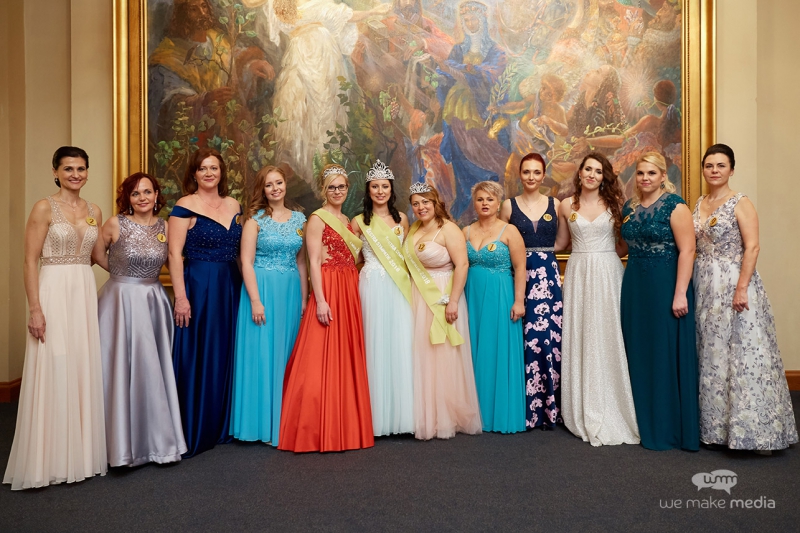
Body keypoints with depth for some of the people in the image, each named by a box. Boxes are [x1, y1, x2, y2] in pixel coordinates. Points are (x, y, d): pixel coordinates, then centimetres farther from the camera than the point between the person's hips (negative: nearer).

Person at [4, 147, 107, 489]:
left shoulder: (94, 211, 11)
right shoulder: (44, 208, -4)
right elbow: (30, 261, -8)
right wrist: (35, 309, -14)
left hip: (86, 293, 5)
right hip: (54, 292, -5)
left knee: (84, 372, 8)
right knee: (53, 374, -1)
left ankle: (80, 453, 21)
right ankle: (49, 459, 12)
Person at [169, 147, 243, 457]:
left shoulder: (234, 206, 11)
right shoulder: (185, 206, -4)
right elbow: (175, 254, -10)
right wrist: (180, 296, -16)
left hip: (231, 287, 6)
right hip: (198, 286, -5)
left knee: (226, 355, 12)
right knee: (197, 358, 0)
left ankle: (222, 426, 26)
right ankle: (193, 433, 13)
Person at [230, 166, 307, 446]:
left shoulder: (299, 219, 10)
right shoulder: (255, 218, -3)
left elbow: (301, 261, 12)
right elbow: (246, 262, -8)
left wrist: (304, 298, 7)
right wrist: (255, 300, -15)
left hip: (290, 292, 4)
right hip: (262, 289, -4)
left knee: (286, 354, 9)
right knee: (261, 355, 0)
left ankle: (284, 421, 21)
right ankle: (261, 423, 12)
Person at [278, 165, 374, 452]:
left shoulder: (347, 220, 17)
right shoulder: (317, 218, -4)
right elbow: (314, 263, -12)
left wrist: (353, 294, 11)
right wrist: (320, 300, -21)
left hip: (350, 291, 8)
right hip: (328, 290, -8)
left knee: (347, 359, 10)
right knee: (322, 359, -6)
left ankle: (343, 425, 20)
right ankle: (317, 430, 3)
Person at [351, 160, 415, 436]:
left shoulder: (401, 219, 12)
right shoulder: (359, 222, 4)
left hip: (400, 286, 3)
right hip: (373, 287, -2)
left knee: (401, 344, 1)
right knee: (376, 344, -1)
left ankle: (402, 412, 11)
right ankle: (379, 415, 8)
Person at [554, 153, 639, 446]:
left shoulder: (614, 204, 4)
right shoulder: (566, 206, 8)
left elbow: (625, 244, 7)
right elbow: (561, 243, 17)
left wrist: (602, 255, -6)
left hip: (607, 275, -1)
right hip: (578, 275, 1)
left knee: (608, 339, -2)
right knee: (579, 340, 1)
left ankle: (610, 414, 10)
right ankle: (585, 413, 12)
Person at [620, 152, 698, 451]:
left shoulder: (674, 205, -9)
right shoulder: (629, 207, 9)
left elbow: (687, 250, -15)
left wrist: (680, 293, -21)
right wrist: (628, 285, 11)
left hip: (666, 285, -6)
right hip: (635, 286, 6)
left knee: (667, 355, 1)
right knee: (639, 353, 11)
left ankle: (670, 427, 14)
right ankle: (644, 421, 25)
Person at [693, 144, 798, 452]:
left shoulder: (741, 203, -6)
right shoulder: (699, 205, 12)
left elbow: (752, 248, -14)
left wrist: (742, 288, -21)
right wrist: (691, 285, 10)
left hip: (733, 285, -6)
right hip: (705, 287, 6)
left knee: (743, 354, -4)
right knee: (710, 356, 10)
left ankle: (754, 429, 6)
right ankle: (715, 425, 21)